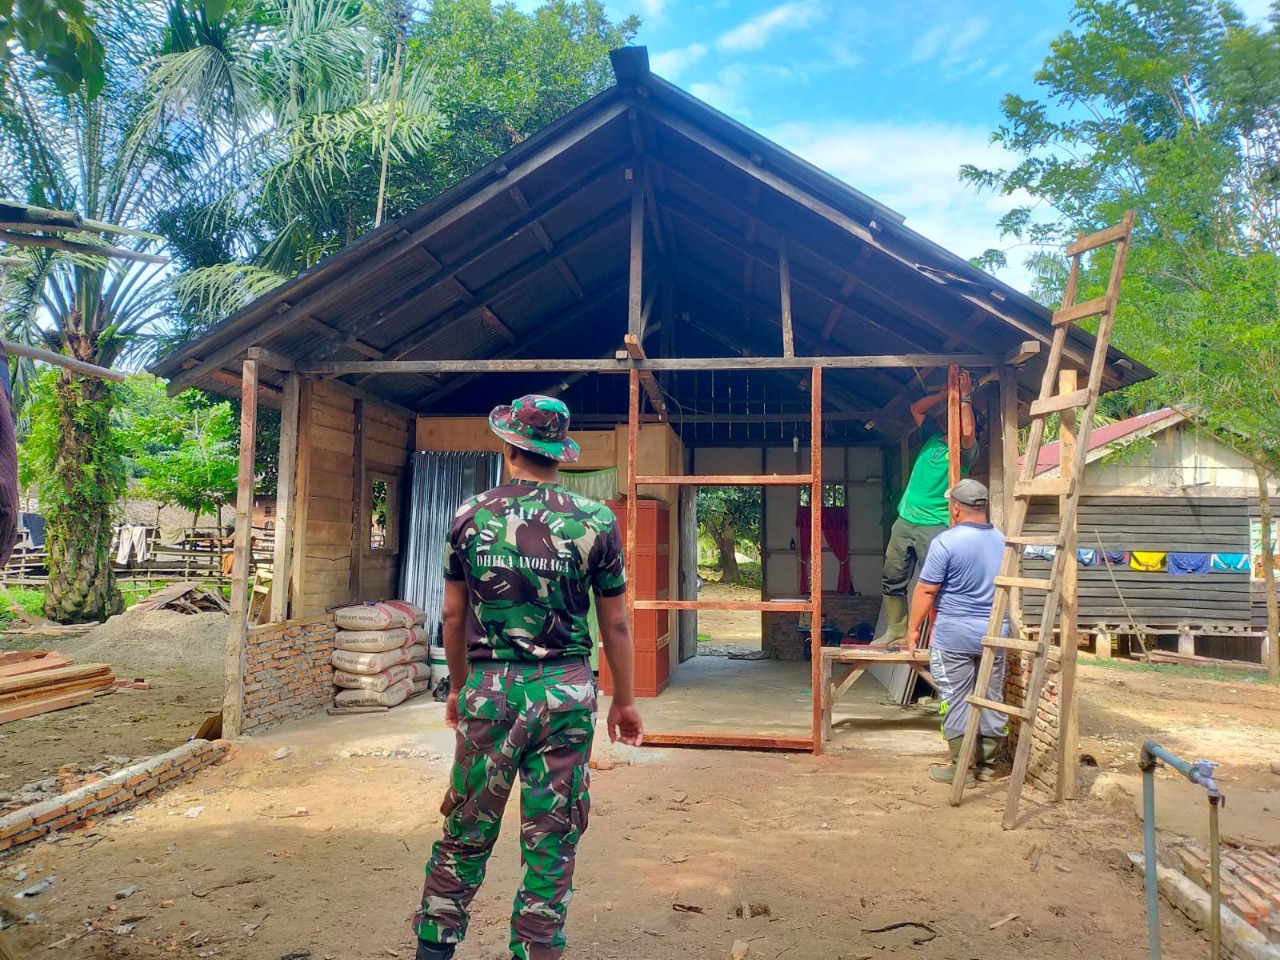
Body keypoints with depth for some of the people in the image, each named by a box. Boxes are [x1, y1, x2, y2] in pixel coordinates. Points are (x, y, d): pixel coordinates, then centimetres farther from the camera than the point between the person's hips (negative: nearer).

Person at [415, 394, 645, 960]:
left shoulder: (470, 517, 0)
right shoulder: (595, 522, -4)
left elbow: (454, 616, 6)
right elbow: (615, 624, 0)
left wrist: (459, 687, 20)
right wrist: (625, 701, 11)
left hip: (489, 690, 2)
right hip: (565, 694, -1)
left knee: (466, 834, 16)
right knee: (552, 847, 10)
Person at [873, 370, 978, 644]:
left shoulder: (965, 451, -6)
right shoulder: (933, 437, 15)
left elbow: (968, 434, -27)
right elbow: (916, 408, 17)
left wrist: (965, 397, -18)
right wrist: (948, 392, 8)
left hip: (935, 526, -7)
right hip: (905, 521, 7)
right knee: (892, 578, 10)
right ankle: (896, 630, 21)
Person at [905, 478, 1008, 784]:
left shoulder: (946, 541, -14)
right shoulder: (1003, 541, 7)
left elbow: (926, 590, -13)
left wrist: (913, 628, -3)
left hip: (954, 635, -6)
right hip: (994, 634, 6)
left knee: (956, 701, 2)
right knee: (991, 699, 13)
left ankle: (961, 768, 6)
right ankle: (988, 764, 20)